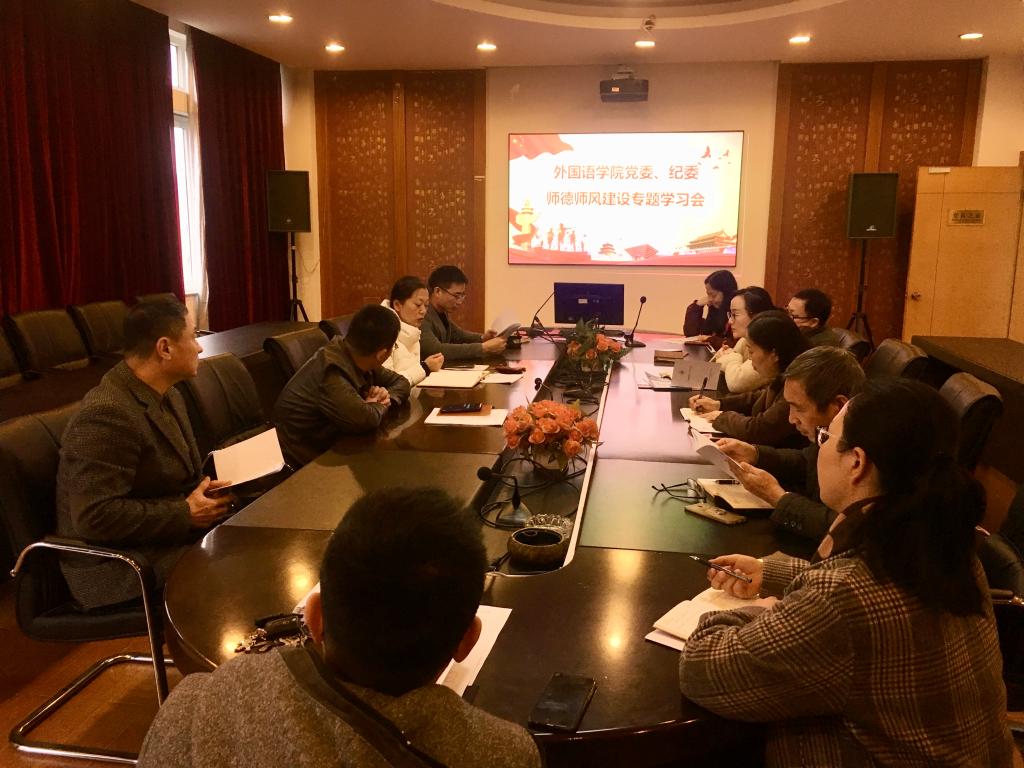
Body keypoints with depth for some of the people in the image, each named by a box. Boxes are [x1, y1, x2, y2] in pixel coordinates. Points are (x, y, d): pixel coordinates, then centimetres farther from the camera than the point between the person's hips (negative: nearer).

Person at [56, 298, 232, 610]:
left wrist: (207, 488, -4)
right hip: (120, 565, -9)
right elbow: (97, 516, -27)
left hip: (169, 534, 9)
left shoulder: (165, 396, 5)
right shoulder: (106, 415, -24)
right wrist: (186, 514, -20)